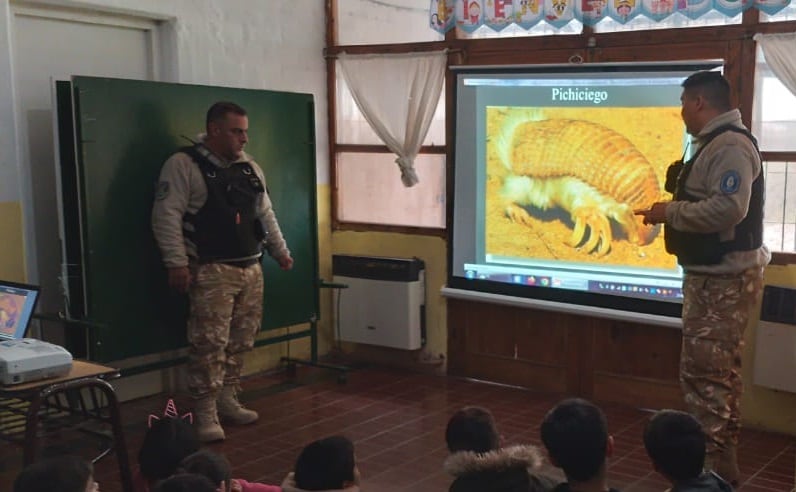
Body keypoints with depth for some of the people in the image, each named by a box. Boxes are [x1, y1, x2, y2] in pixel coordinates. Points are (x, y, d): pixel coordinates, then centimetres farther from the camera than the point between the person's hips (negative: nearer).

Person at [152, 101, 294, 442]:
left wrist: (280, 250, 20)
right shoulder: (184, 165, -9)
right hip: (211, 271, -7)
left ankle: (227, 400, 25)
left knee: (240, 341, 12)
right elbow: (166, 216, -13)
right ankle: (206, 414, 0)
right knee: (210, 343, -8)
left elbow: (265, 213, 22)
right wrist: (177, 263, -19)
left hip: (250, 268, 7)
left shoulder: (250, 167, 13)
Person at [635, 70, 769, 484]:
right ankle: (722, 458, 28)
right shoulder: (716, 143, 15)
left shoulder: (729, 145, -18)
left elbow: (729, 208, -30)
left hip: (723, 278, -11)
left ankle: (714, 465, -2)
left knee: (702, 372, -9)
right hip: (717, 274, 11)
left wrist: (671, 212, -20)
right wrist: (680, 192, 8)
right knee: (721, 371, 17)